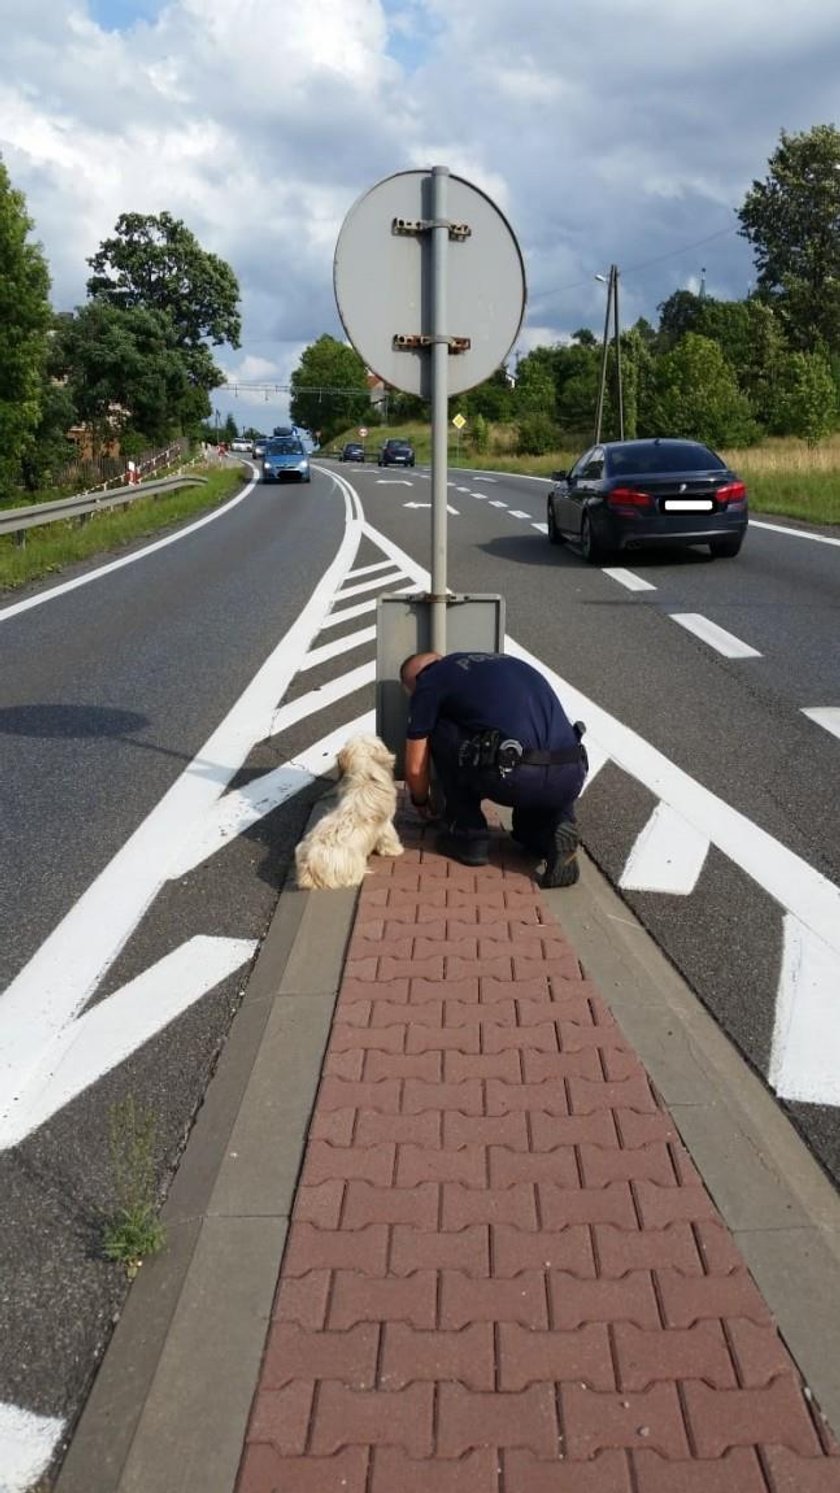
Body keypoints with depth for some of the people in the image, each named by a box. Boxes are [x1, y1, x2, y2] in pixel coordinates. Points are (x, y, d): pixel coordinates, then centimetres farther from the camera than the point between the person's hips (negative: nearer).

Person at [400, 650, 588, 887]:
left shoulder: (430, 681, 15)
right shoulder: (503, 661, 33)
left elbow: (415, 767, 17)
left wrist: (421, 802, 39)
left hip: (513, 779, -6)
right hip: (571, 777, 6)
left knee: (441, 733, 18)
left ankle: (468, 836, 18)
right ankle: (557, 828, 9)